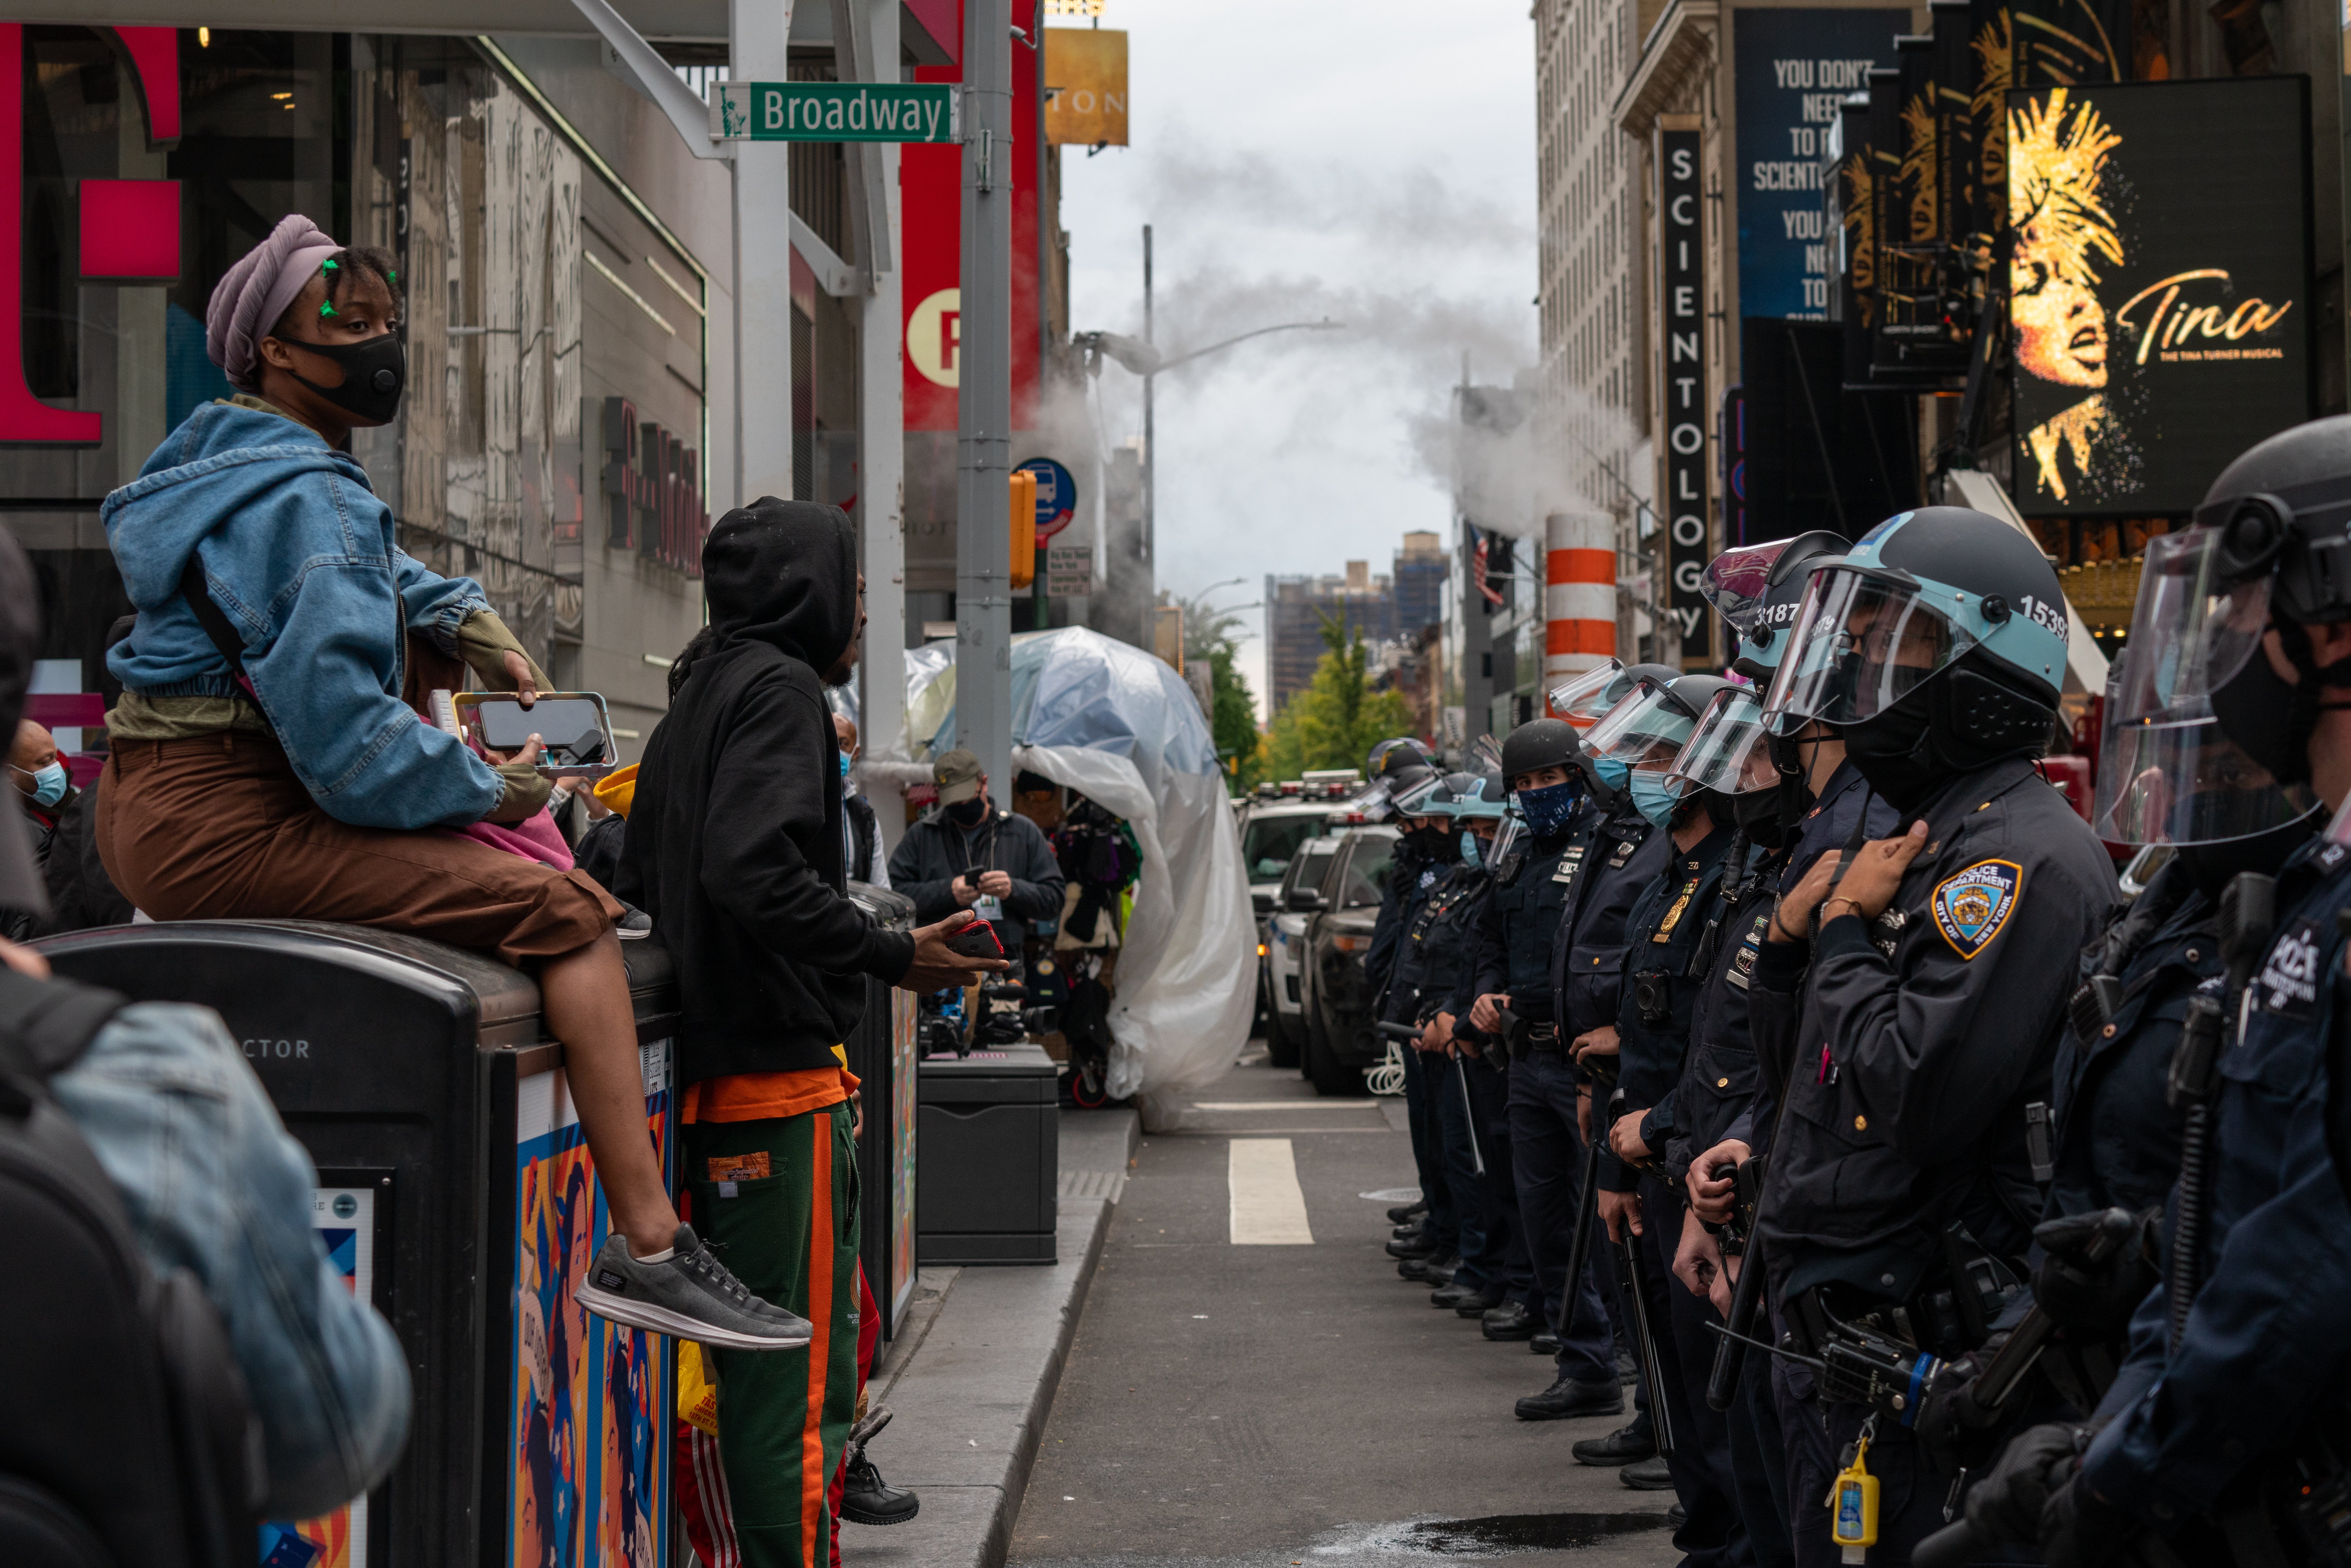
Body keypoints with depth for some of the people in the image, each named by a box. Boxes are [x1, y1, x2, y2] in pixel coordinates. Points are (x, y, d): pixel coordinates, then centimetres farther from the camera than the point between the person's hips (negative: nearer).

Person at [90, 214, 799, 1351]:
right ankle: (648, 1249, -19)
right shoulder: (299, 501, -15)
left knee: (419, 636, 27)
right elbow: (342, 736, -25)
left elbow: (391, 580, 34)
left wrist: (478, 630, 14)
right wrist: (491, 792, -10)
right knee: (571, 914, -13)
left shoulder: (239, 466, 18)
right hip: (222, 823, -11)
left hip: (148, 809, 11)